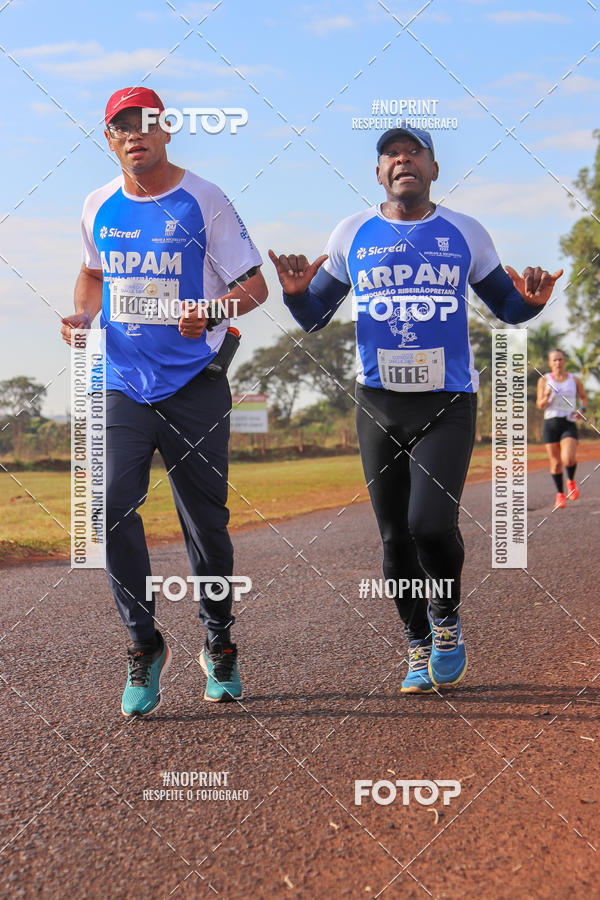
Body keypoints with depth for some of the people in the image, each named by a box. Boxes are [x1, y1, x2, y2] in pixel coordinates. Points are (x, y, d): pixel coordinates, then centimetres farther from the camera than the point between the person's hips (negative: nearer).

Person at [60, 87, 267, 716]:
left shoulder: (204, 202, -2)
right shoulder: (98, 208, 10)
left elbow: (254, 286, -1)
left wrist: (210, 312, -21)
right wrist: (81, 317, 5)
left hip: (194, 385, -2)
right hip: (120, 384, 3)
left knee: (205, 521, 3)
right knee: (112, 506, -14)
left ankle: (219, 643, 25)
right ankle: (143, 644, 3)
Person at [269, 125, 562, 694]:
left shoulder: (466, 234, 6)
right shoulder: (352, 235, 7)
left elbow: (508, 309, 14)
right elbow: (312, 318, 10)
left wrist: (531, 300, -9)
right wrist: (296, 290, -11)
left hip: (448, 402, -1)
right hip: (378, 406, 2)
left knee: (431, 523, -17)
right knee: (395, 536, 5)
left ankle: (447, 618, 13)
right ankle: (418, 647, 25)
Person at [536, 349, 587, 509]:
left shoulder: (574, 380, 6)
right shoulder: (544, 380, 4)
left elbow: (584, 397, 21)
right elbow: (540, 405, 3)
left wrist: (581, 409, 1)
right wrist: (546, 397, -18)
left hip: (569, 425, -1)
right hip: (550, 424, 1)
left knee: (568, 459, -21)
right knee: (556, 463, 3)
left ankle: (571, 481, 13)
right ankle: (560, 494, 24)